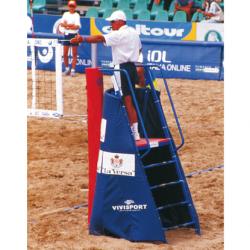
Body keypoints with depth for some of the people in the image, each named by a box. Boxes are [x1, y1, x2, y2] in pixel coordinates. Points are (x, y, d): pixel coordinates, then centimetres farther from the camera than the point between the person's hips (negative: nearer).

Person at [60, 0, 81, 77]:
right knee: (65, 54, 5)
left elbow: (77, 26, -13)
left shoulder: (76, 15, -2)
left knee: (74, 54, -1)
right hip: (66, 35, 4)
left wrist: (67, 25, -11)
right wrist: (71, 25, -14)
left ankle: (73, 70, 3)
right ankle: (67, 68, 21)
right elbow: (62, 24, -1)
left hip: (74, 35, -4)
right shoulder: (65, 14, 9)